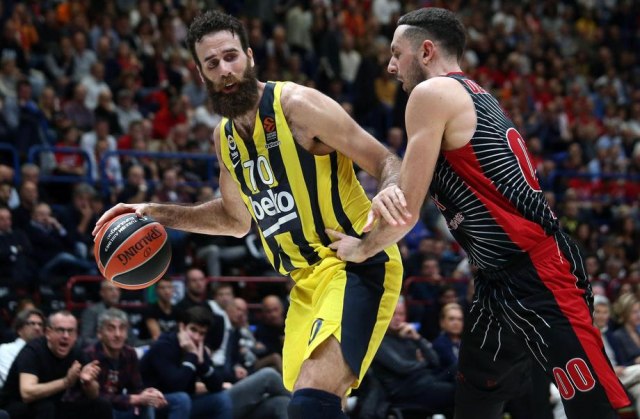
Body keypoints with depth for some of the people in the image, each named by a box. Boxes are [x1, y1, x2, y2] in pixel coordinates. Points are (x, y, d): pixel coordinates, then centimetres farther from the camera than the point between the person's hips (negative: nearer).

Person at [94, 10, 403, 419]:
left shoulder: (297, 105, -13)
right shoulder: (224, 137, 11)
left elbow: (388, 163, -13)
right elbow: (236, 218, 27)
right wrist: (157, 214, 18)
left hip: (358, 266, -8)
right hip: (307, 278, 8)